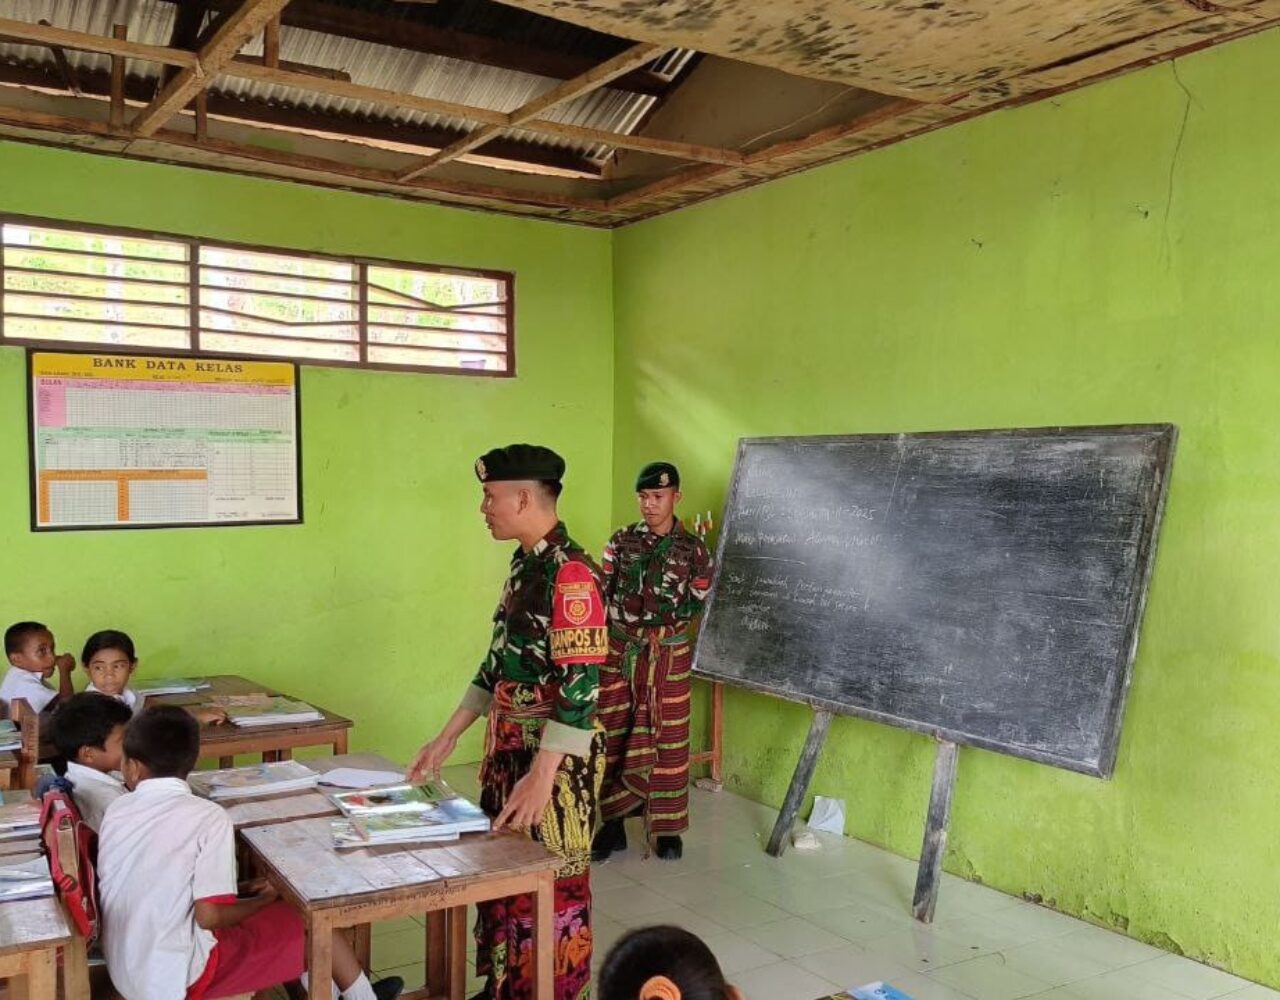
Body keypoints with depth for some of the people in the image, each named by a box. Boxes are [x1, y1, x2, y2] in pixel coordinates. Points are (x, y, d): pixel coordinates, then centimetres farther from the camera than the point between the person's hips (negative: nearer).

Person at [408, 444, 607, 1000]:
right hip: (507, 748, 9)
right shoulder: (525, 564, 8)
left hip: (552, 759, -9)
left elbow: (580, 685, -24)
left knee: (549, 885, 5)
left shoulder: (571, 572, -20)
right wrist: (448, 738, 15)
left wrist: (541, 776, -26)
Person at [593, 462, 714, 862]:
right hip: (619, 650, 1)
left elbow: (701, 606, 6)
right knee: (613, 736, 5)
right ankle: (613, 822, 17)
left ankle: (666, 828, 16)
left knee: (667, 739, 4)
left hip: (669, 655, -1)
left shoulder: (693, 549, -1)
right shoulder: (621, 541, 2)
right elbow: (603, 596, 4)